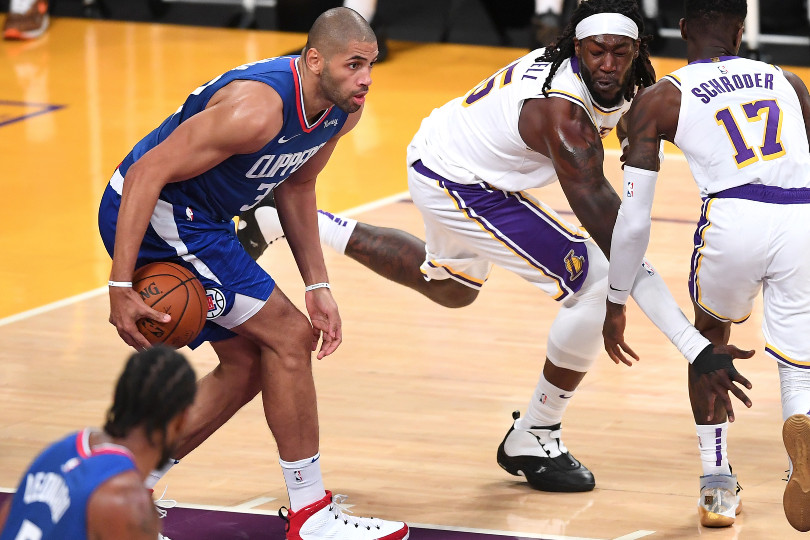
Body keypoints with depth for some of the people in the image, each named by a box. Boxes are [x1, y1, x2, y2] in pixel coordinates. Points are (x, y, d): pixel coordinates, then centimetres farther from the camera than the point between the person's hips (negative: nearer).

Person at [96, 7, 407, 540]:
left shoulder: (344, 108, -2)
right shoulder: (258, 110, -30)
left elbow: (296, 187, 16)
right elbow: (147, 174, -28)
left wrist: (318, 286, 10)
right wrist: (121, 286, -29)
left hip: (196, 220, 10)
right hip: (155, 215, -10)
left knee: (247, 364, 13)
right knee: (289, 336, -9)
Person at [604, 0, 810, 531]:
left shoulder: (659, 99, 17)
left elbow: (634, 217, 15)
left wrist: (616, 300, 26)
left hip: (734, 221, -1)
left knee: (710, 336, 29)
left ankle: (717, 485, 22)